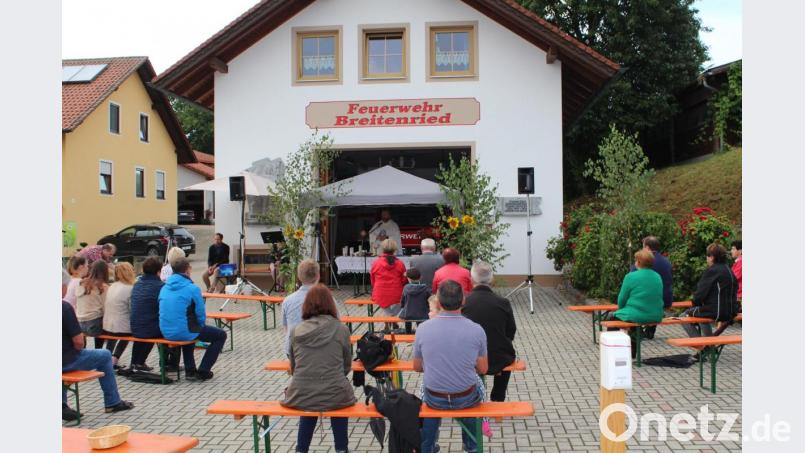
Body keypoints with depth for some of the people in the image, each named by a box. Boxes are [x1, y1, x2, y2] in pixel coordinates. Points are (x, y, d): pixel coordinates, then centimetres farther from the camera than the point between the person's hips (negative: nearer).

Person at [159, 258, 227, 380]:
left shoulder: (164, 288, 8)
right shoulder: (192, 288, -14)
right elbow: (201, 315, -11)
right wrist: (200, 327, 12)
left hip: (166, 332, 7)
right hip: (183, 332, -7)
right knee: (221, 335, 12)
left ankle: (189, 370, 36)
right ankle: (202, 372, 11)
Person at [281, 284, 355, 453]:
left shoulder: (296, 331, 2)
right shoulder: (341, 329, -2)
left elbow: (293, 367, 12)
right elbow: (347, 367, 7)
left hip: (300, 397, 2)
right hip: (334, 397, -2)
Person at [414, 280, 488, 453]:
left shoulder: (423, 328, -14)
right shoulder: (477, 330, -16)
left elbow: (417, 367, 0)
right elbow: (483, 369, -4)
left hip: (435, 399, 0)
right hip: (467, 399, 0)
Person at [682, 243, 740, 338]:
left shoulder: (711, 271, -15)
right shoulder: (729, 271, 10)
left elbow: (700, 293, -17)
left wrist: (695, 303, 5)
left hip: (718, 312, -9)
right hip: (731, 311, 9)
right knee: (702, 312, 36)